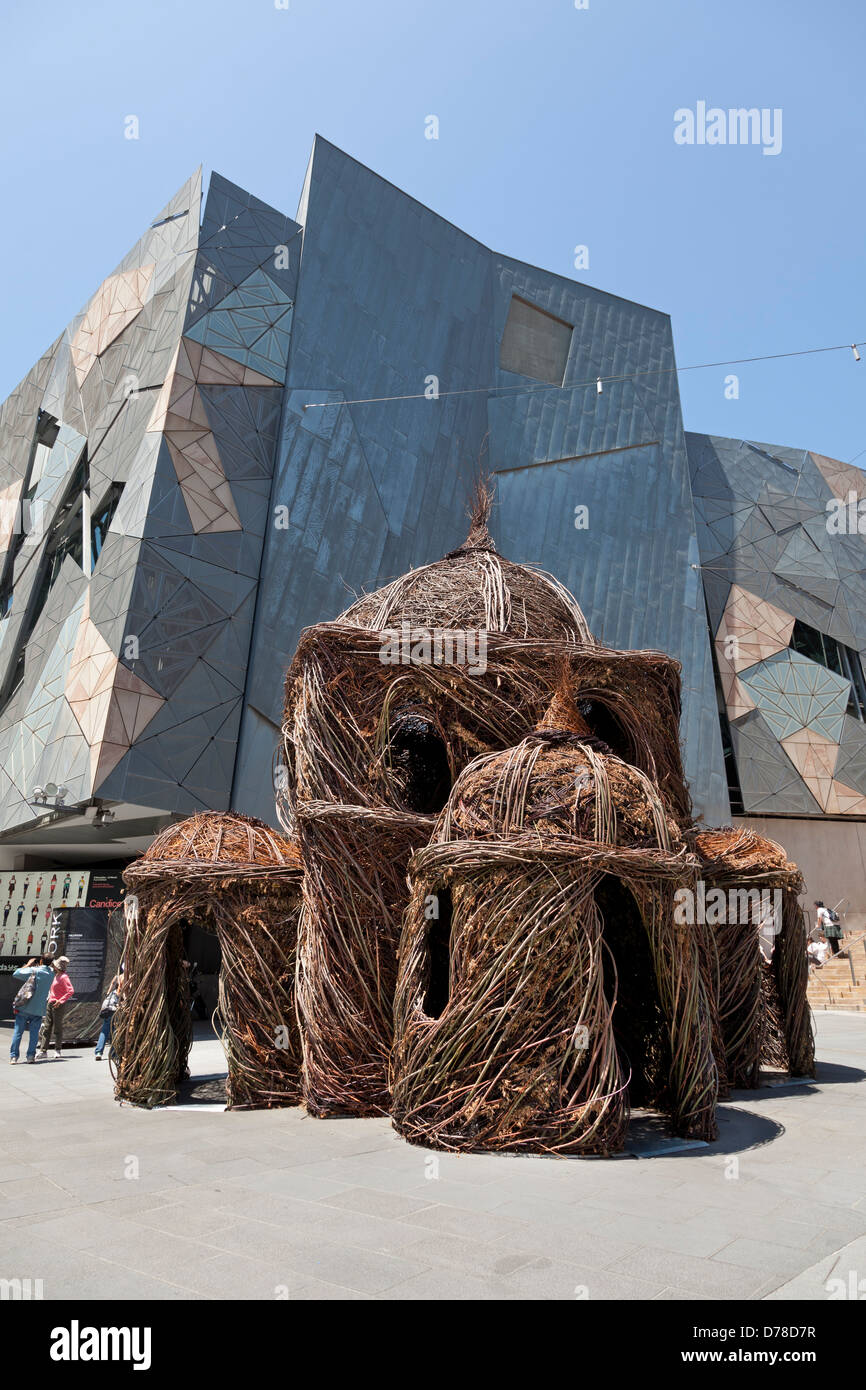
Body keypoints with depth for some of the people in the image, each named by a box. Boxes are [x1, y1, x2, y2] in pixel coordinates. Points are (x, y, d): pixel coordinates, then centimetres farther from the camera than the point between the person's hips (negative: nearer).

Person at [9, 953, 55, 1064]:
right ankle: (31, 1055, 5)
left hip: (24, 1007, -2)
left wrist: (28, 965, 2)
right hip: (39, 1009, 2)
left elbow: (15, 974, -6)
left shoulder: (34, 971, -11)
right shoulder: (51, 973, 3)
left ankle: (13, 1056, 7)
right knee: (34, 1033, 9)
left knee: (18, 1032, 7)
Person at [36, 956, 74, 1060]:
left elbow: (71, 991, -25)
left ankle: (57, 1050, 13)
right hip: (50, 1003, 8)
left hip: (58, 1005, -8)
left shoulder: (63, 977, -16)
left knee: (57, 1028, 2)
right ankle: (43, 1050, 9)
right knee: (46, 1027, 7)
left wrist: (60, 1001, -25)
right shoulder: (56, 975, 11)